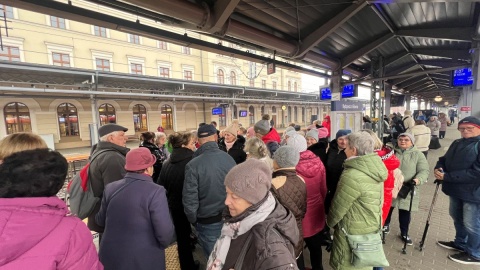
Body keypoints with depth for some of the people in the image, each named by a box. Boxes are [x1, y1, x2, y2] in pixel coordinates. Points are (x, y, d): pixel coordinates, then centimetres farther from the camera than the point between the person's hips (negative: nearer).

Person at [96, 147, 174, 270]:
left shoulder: (110, 188, -5)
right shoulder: (155, 191, -23)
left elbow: (100, 220, 10)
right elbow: (165, 232, -21)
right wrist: (161, 246, 1)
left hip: (111, 257, 5)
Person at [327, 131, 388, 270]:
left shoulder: (352, 176, -29)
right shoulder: (375, 169, -3)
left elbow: (338, 207, -19)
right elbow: (378, 201, 7)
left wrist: (330, 222, 0)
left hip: (354, 233, -8)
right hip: (372, 228, 8)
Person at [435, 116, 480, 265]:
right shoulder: (457, 143, 8)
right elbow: (445, 159, 14)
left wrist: (446, 176, -27)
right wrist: (439, 168, -9)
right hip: (456, 189, 8)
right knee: (457, 217, 22)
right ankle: (460, 243, 43)